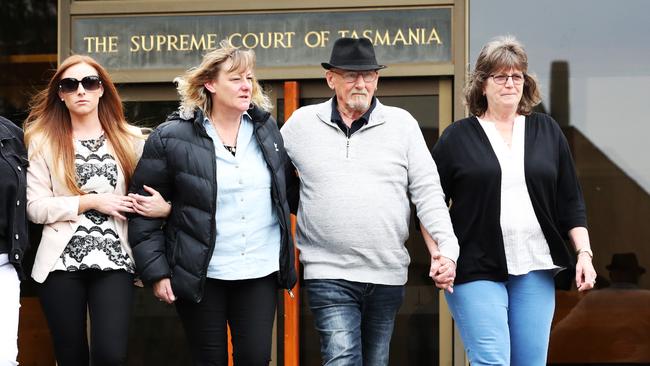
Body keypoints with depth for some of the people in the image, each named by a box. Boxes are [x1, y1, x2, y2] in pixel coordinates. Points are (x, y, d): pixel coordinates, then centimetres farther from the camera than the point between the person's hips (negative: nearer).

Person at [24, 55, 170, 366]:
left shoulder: (129, 140, 9)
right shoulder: (44, 142, 4)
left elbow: (151, 193, 13)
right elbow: (35, 207, -3)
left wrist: (164, 207, -10)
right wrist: (91, 202, -10)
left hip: (114, 260, 0)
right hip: (62, 262, 0)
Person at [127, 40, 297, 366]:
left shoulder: (266, 128, 7)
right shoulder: (171, 138, -7)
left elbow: (287, 187, 18)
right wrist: (156, 271, -9)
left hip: (260, 271, 3)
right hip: (201, 275, -3)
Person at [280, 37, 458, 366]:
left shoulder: (402, 124, 5)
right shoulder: (302, 124, 4)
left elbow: (427, 191, 3)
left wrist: (447, 246, -8)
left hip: (388, 274, 2)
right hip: (329, 274, -2)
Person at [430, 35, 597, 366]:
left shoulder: (547, 131, 11)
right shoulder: (457, 137, 3)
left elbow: (570, 201, 12)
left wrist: (584, 252, 4)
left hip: (535, 270, 3)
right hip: (477, 272, -3)